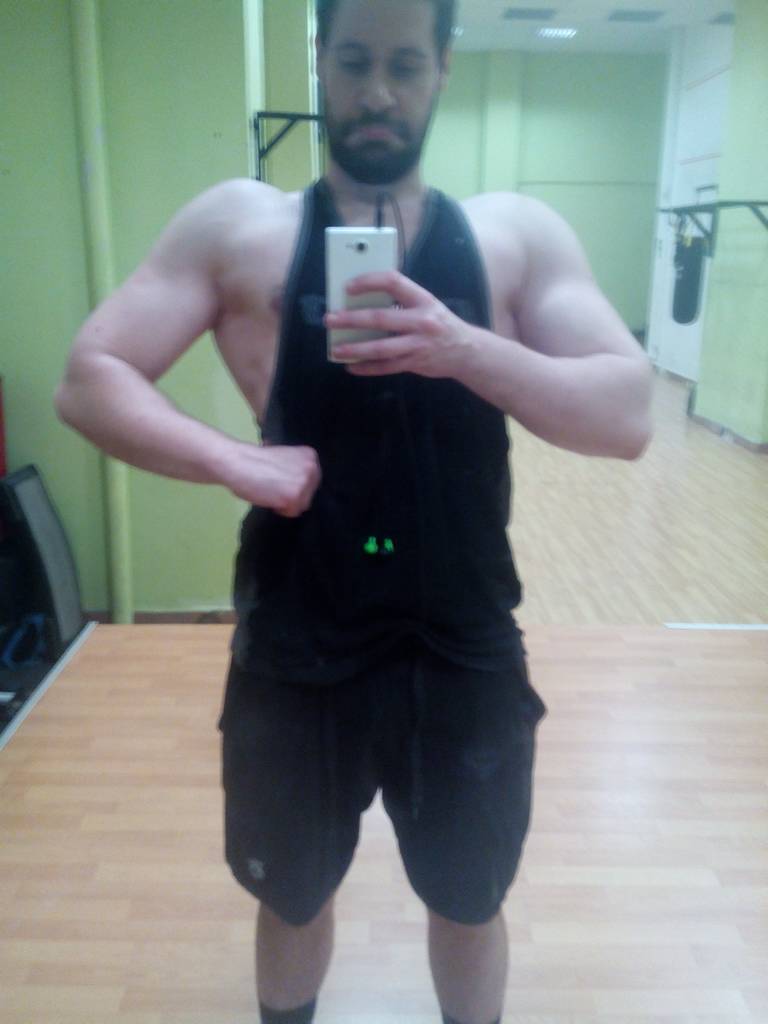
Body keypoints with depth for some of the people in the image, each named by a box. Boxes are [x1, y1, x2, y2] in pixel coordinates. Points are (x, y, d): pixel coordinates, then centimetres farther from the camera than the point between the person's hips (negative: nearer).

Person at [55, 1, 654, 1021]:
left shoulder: (519, 234, 1)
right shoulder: (237, 225, -1)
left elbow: (627, 417, -9)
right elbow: (89, 381, -5)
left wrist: (466, 349, -25)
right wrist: (234, 461, -21)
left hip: (467, 654, 1)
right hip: (295, 654, 0)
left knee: (469, 904, 22)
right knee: (293, 899, 23)